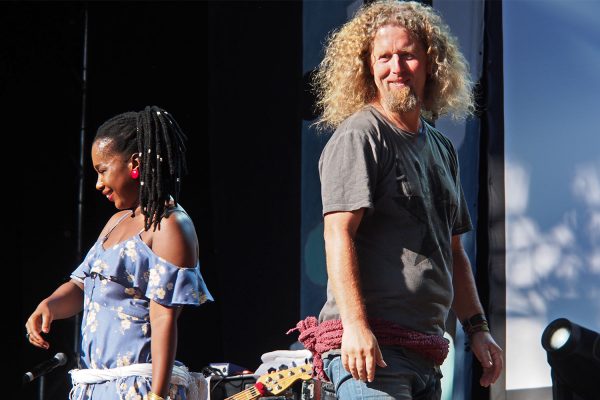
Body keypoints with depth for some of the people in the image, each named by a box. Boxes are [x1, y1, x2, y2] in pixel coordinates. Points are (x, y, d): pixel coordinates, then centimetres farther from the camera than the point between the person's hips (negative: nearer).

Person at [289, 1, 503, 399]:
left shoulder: (442, 149, 20)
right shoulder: (359, 136, -4)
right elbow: (338, 235, -14)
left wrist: (477, 328, 16)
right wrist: (355, 325, -24)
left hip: (425, 357, 8)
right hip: (370, 347, -8)